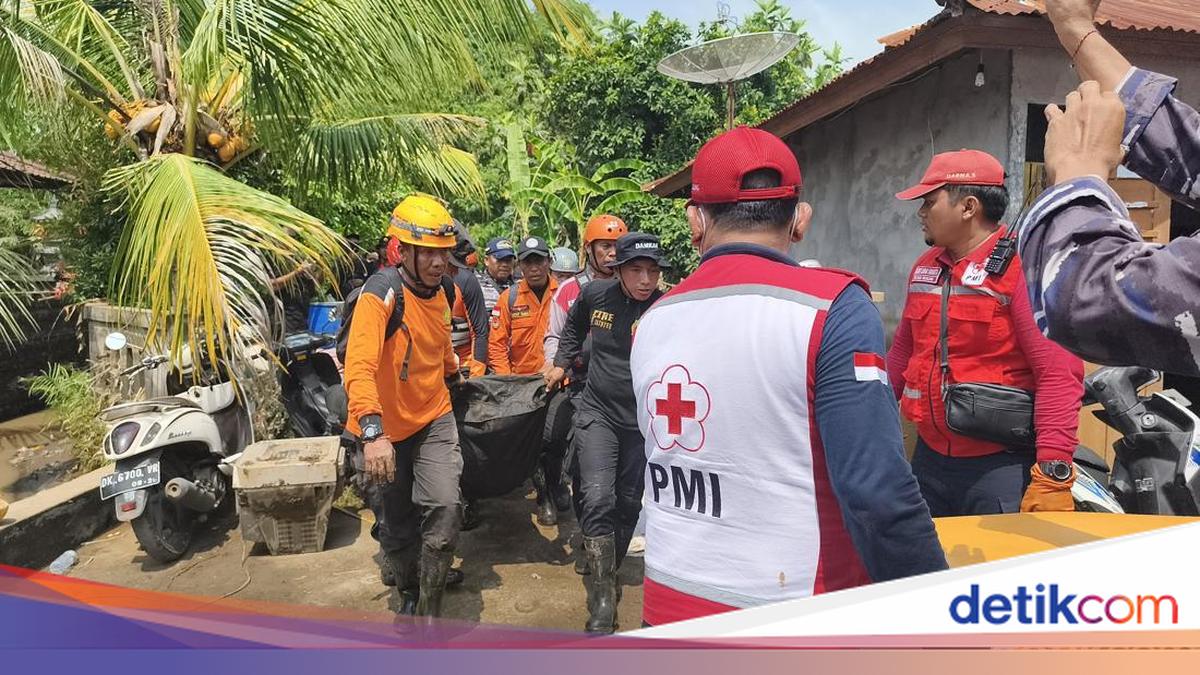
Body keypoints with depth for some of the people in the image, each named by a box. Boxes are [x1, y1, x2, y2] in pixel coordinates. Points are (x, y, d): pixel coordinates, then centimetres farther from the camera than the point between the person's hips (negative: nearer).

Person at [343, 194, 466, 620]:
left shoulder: (441, 292, 0)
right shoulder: (382, 293, -22)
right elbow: (359, 366, -34)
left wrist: (455, 377, 39)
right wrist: (373, 433, -46)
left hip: (434, 420, 4)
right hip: (385, 430, -4)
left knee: (445, 509, -14)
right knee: (396, 525, 14)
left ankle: (429, 611, 4)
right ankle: (408, 594, 42)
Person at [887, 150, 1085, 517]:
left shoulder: (1023, 266, -12)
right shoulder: (925, 267, 10)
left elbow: (1059, 372, -18)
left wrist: (1052, 473, -22)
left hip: (1000, 466, -6)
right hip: (929, 458, 7)